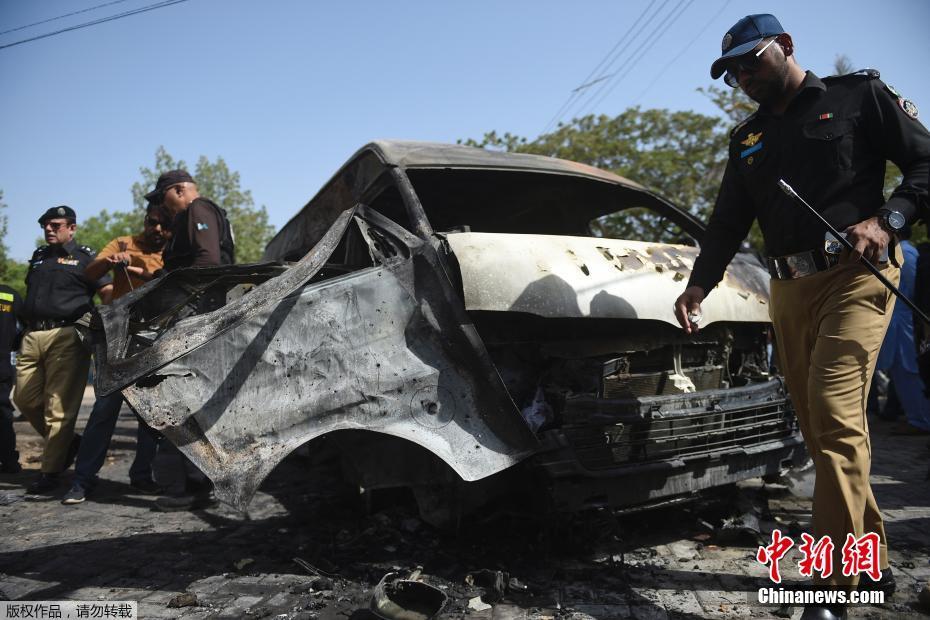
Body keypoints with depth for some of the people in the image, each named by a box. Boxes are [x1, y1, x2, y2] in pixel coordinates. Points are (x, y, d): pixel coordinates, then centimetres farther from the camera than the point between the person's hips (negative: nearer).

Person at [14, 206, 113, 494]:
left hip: (65, 337, -7)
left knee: (58, 406, -5)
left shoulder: (84, 256, 4)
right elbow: (30, 294, 28)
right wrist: (25, 327, 19)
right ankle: (67, 442, 25)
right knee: (25, 398, 7)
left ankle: (50, 470, 2)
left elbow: (108, 292, -4)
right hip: (32, 336, 7)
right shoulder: (38, 256, 22)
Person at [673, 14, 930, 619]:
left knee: (835, 414, -18)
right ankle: (872, 562, 20)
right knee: (820, 427, 6)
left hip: (855, 275, -5)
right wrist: (700, 284, -1)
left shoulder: (860, 95, 7)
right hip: (788, 290, 6)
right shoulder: (748, 139, 20)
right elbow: (728, 222, 14)